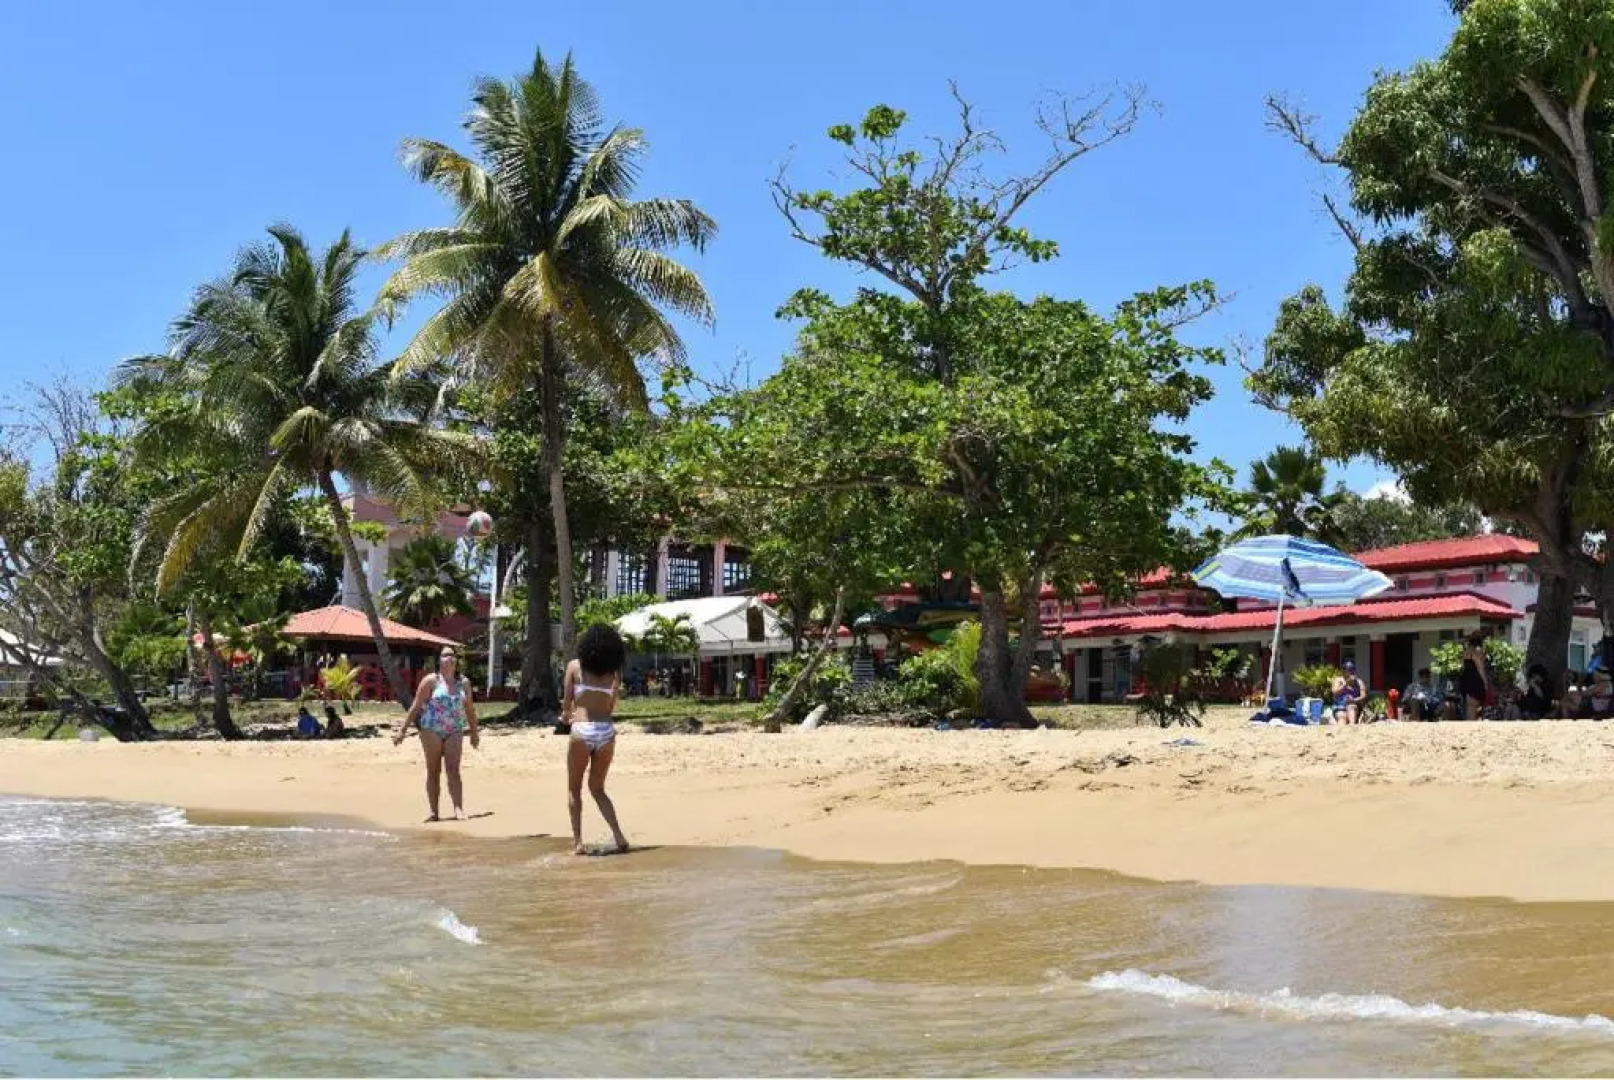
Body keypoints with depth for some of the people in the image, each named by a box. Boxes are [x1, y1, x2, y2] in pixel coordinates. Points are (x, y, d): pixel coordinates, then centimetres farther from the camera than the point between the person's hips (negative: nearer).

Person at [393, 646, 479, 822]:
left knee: (453, 770, -10)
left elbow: (470, 710, 20)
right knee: (434, 771, 3)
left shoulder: (463, 684, 10)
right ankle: (434, 812, 8)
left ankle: (459, 810, -16)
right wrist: (402, 730, -5)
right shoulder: (431, 681, -1)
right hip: (432, 730, -2)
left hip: (455, 731, 2)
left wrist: (474, 733, 25)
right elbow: (416, 707, -1)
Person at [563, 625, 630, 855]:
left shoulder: (574, 666, 1)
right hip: (607, 731, 3)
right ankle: (618, 835, 3)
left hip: (582, 731, -3)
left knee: (574, 789, 13)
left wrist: (568, 713, 26)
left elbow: (566, 705, 3)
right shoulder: (613, 673, 8)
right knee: (597, 788, 18)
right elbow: (611, 708, 12)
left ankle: (578, 842, 7)